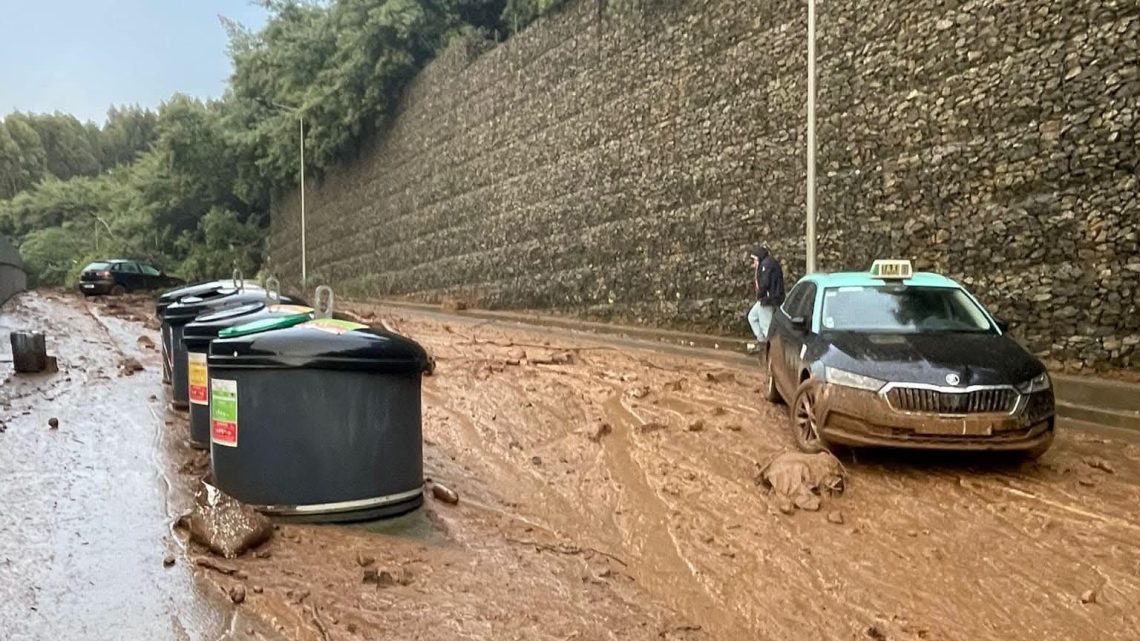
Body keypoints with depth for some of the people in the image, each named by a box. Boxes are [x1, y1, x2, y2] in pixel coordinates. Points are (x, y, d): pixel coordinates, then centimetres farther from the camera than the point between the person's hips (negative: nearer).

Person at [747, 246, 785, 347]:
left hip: (768, 299, -11)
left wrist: (759, 295, -9)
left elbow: (764, 283, -21)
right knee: (752, 316, 19)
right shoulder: (765, 263, 17)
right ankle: (761, 339, 17)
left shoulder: (766, 263, -14)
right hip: (765, 299, 11)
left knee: (766, 324, -6)